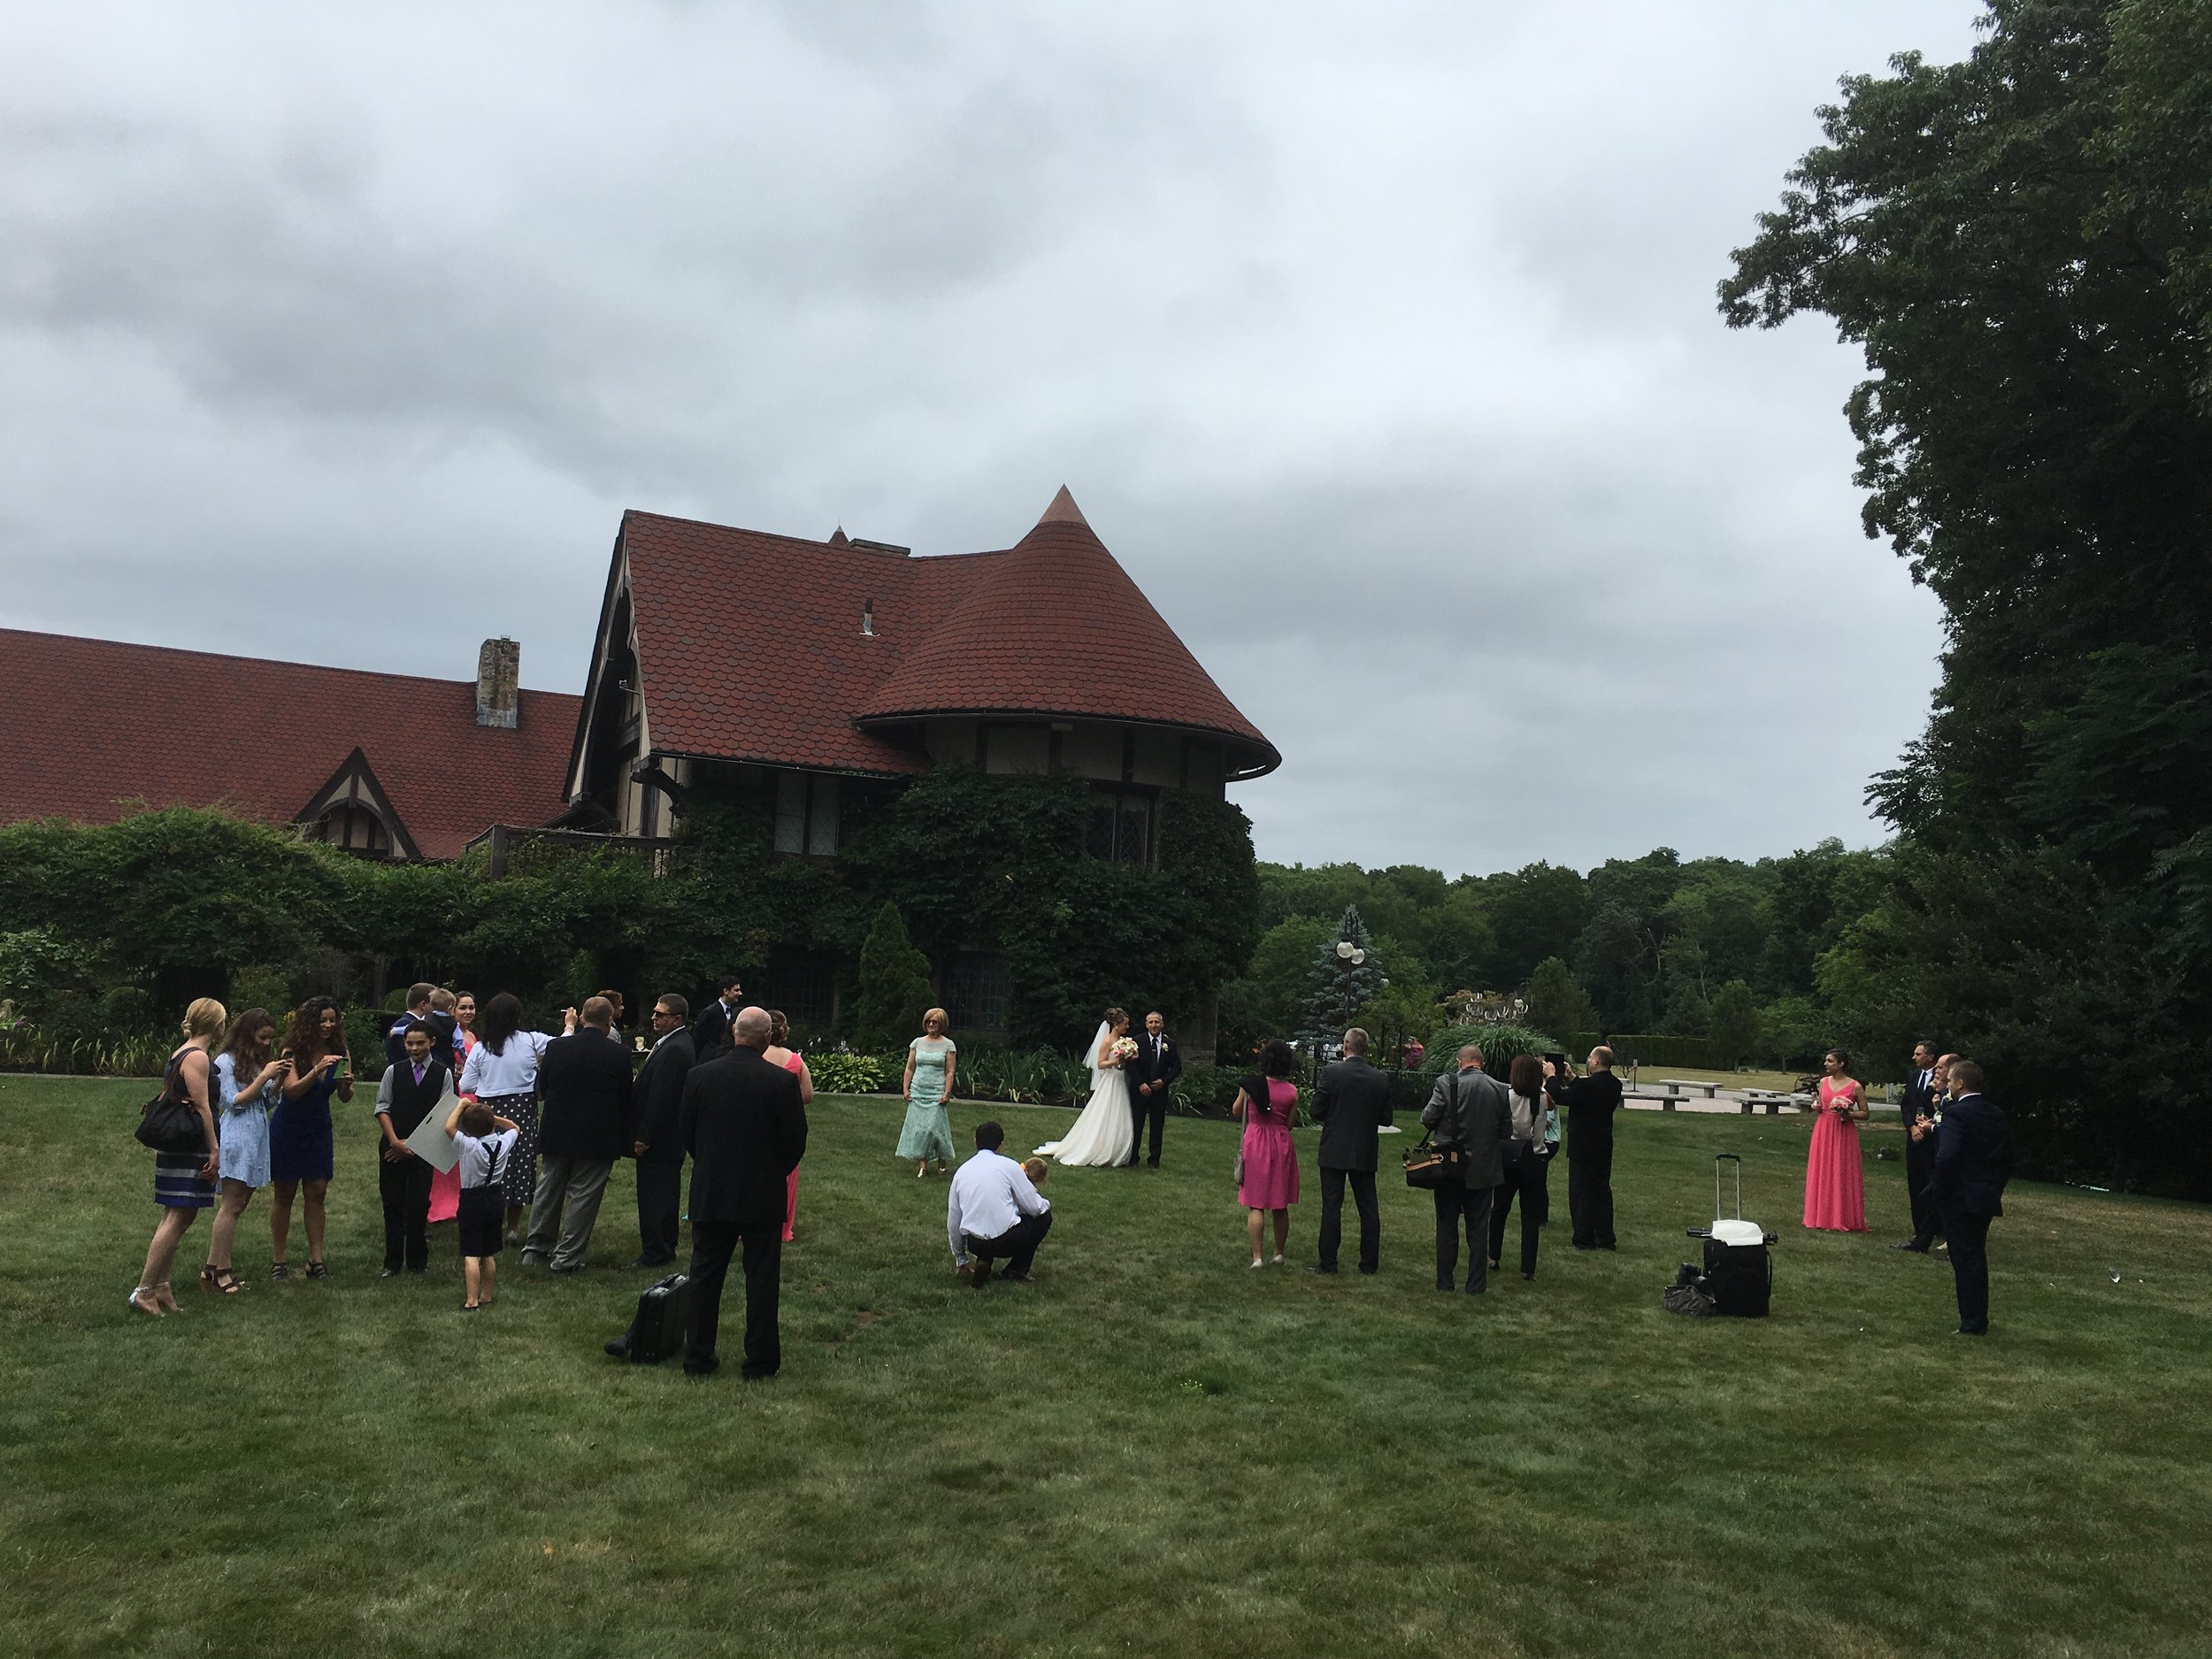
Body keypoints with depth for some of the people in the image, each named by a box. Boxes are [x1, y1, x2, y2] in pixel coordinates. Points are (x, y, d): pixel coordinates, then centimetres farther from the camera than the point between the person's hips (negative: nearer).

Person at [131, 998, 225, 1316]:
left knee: (174, 1216, 14)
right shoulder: (197, 1057, -15)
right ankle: (145, 1289, -6)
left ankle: (161, 1285, 18)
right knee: (179, 1218, -8)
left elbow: (165, 1099, 19)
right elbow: (201, 1106, -18)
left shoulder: (179, 1054, 15)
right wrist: (214, 1149, -16)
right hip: (191, 1149, -11)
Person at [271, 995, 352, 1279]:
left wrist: (347, 1084, -25)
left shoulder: (340, 1053, -4)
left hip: (319, 1128, 3)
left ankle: (316, 1260, 4)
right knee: (284, 1193, 4)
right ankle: (278, 1261, 12)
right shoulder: (294, 1052, -13)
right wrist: (317, 1070, -37)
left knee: (317, 1192, 0)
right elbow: (292, 1091, -23)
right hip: (288, 1128, -3)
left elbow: (345, 1098, -3)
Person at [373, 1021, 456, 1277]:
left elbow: (443, 1114, -3)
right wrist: (395, 1141, -9)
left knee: (419, 1204, 1)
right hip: (392, 1147, 1)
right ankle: (392, 1263, 11)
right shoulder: (394, 1071, 4)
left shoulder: (443, 1073, -1)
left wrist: (411, 1144, -7)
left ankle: (417, 1261, 11)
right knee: (393, 1203, 4)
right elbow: (382, 1108, 3)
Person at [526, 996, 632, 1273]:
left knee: (548, 1190, 17)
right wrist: (623, 1141, 5)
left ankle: (535, 1248, 27)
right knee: (583, 1196, 5)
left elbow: (542, 1087, 6)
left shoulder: (556, 1047, -5)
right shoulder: (618, 1054, -11)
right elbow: (625, 1101, -5)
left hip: (556, 1133, 3)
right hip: (597, 1137, -3)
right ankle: (567, 1258, 8)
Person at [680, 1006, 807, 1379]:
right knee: (762, 1279, 7)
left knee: (705, 1277, 13)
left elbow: (686, 1134, 3)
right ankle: (760, 1360, 12)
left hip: (709, 1194, 2)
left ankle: (698, 1357, 20)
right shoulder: (782, 1081, -14)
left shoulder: (699, 1076, -6)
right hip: (763, 1195, -2)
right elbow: (796, 1141, -7)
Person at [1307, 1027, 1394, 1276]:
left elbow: (1317, 1112, -10)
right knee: (1369, 1208, 11)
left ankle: (1328, 1262, 6)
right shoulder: (1381, 1079, -2)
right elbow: (1386, 1120, 2)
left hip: (1334, 1151, -2)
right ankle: (1369, 1262, 15)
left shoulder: (1330, 1073, -11)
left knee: (1331, 1207, 3)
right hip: (1365, 1153, 3)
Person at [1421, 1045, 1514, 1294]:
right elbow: (1506, 1131, 2)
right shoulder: (1501, 1089, -4)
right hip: (1484, 1168, 2)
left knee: (1447, 1226, 10)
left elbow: (1427, 1119, -12)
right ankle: (1476, 1285, 15)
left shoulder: (1446, 1083, -14)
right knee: (1478, 1228, 11)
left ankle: (1445, 1282, 16)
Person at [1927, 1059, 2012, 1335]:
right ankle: (1979, 1320, 26)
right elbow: (2007, 1159, 14)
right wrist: (1994, 1188, 20)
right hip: (1987, 1199, 8)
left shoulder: (1956, 1114, -17)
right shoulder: (1997, 1115, 9)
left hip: (1960, 1199, -8)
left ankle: (1972, 1324, 4)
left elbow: (1946, 1157, -26)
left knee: (1965, 1260, -1)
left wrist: (1938, 1189, -13)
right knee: (1977, 1258, 17)